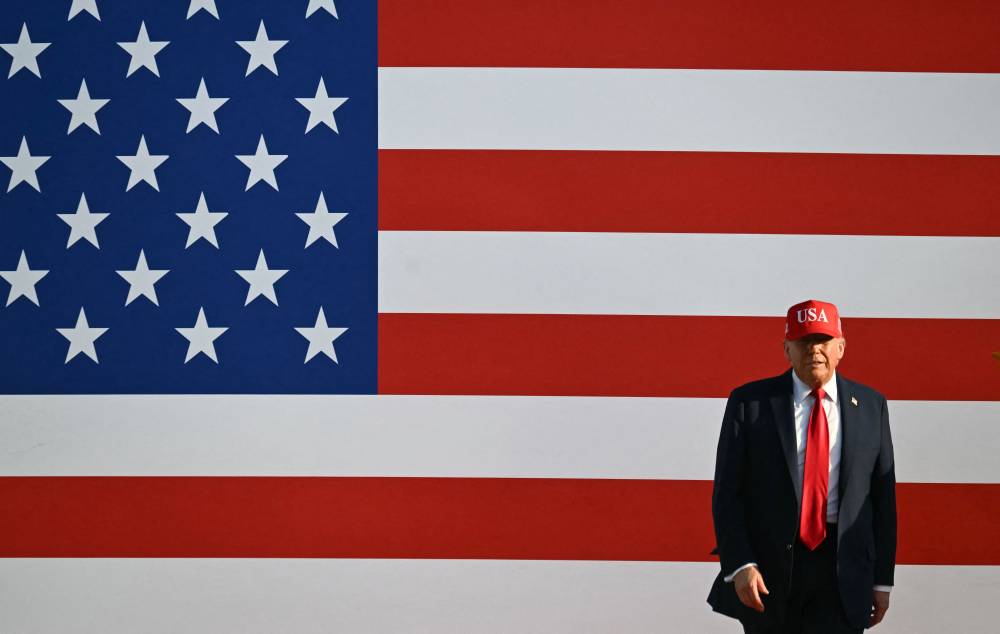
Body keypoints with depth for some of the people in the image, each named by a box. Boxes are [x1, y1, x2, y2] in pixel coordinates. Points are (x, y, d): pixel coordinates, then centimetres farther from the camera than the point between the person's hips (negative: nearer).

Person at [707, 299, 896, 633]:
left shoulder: (870, 406, 7)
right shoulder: (749, 402, 1)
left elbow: (883, 496, 8)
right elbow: (727, 493, -2)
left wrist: (882, 580, 6)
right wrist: (739, 565, -13)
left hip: (841, 571, 1)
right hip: (768, 572, 0)